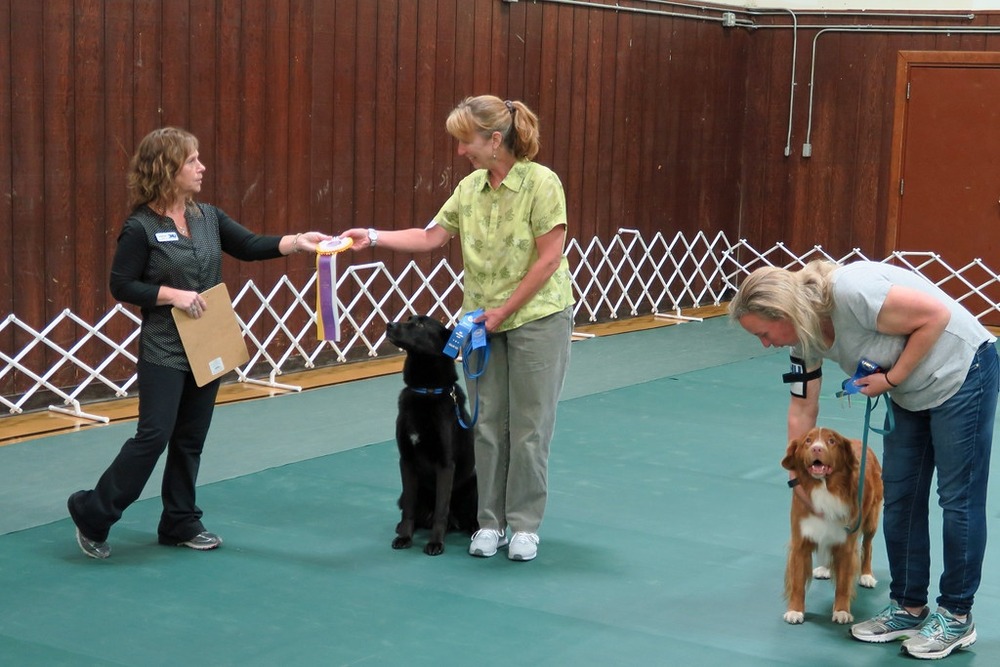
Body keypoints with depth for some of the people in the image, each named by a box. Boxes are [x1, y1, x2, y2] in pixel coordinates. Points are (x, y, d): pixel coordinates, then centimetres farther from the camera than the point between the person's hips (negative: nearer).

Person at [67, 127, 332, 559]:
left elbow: (249, 246, 3)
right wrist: (173, 295, -19)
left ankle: (181, 525, 22)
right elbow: (122, 285, -10)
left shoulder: (208, 217, 6)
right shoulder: (141, 227, -12)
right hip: (164, 351, -6)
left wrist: (298, 242, -10)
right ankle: (92, 514, 6)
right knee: (154, 436, -8)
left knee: (191, 440, 12)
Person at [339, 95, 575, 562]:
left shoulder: (541, 182, -16)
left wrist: (503, 311, -15)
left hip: (537, 318, -6)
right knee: (488, 423, 8)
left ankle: (525, 525, 12)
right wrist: (373, 238, -6)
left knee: (529, 426, 1)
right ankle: (490, 521, 18)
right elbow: (431, 237, 6)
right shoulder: (470, 187, 4)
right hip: (484, 321, 6)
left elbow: (549, 259, -17)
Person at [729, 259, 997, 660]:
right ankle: (909, 608, 18)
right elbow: (802, 409, 6)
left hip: (962, 372, -8)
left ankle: (957, 618, 8)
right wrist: (797, 475, 12)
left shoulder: (851, 292, -31)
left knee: (958, 498, -2)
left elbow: (935, 314, -25)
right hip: (911, 393, 8)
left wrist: (891, 378, -20)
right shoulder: (805, 336, -5)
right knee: (899, 498, 8)